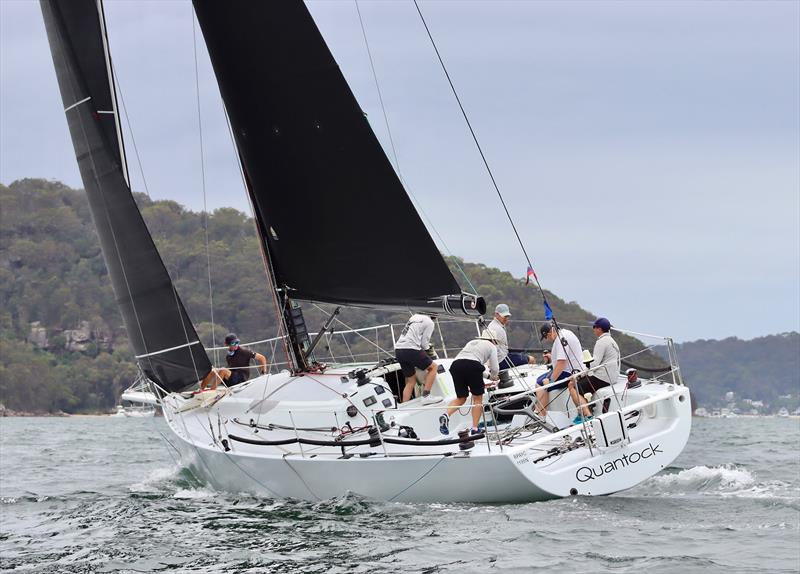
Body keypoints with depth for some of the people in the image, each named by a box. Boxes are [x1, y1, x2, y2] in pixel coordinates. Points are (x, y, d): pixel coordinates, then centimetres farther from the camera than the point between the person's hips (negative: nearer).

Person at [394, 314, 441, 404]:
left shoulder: (414, 317, 24)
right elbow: (424, 342, 0)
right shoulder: (429, 322, 2)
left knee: (411, 381, 14)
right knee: (433, 367, 5)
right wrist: (426, 349, 20)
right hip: (410, 350, -7)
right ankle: (426, 396, -6)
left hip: (398, 350, 7)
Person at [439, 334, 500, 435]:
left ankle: (446, 415, -10)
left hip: (456, 364, 5)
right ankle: (474, 429, 6)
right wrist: (493, 377, 40)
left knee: (461, 398, 15)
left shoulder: (472, 342, 37)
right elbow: (494, 369, 16)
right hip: (473, 365, -5)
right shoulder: (492, 346, 21)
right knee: (477, 398, 12)